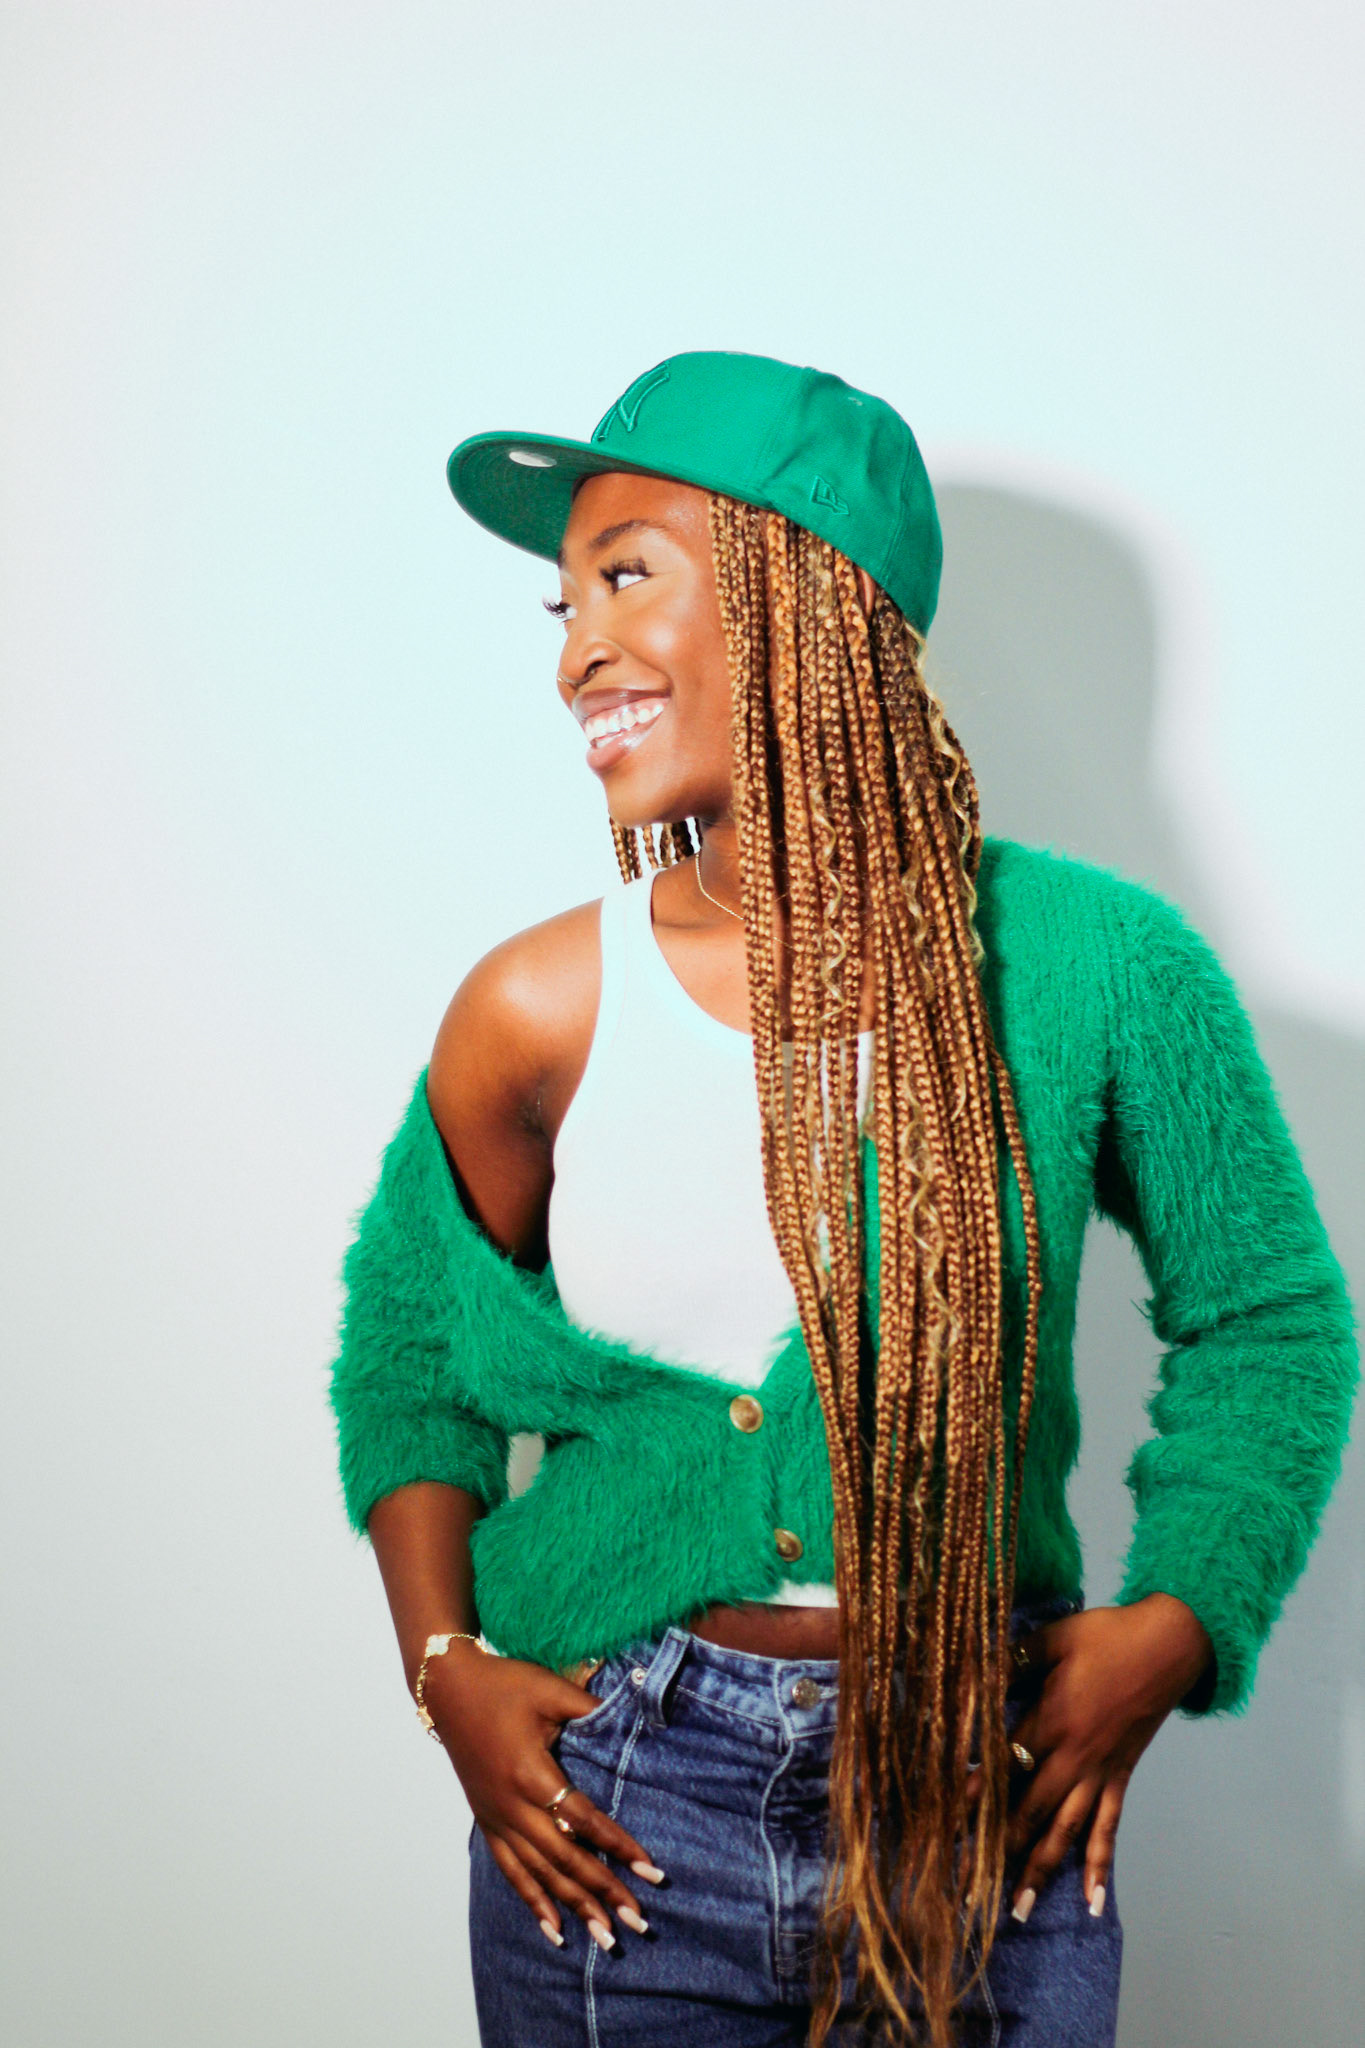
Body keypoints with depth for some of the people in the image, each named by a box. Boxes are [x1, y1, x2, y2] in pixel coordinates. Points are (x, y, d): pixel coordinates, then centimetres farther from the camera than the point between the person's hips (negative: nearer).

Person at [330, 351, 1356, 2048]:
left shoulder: (1091, 967, -11)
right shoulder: (540, 1013, -9)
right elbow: (406, 1349, 8)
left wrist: (1172, 1623, -6)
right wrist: (443, 1664, -2)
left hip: (987, 1805, 0)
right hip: (616, 1809, 1)